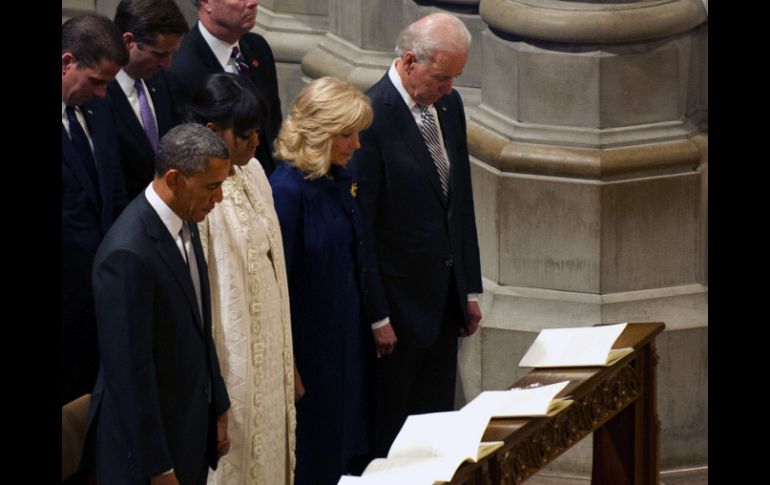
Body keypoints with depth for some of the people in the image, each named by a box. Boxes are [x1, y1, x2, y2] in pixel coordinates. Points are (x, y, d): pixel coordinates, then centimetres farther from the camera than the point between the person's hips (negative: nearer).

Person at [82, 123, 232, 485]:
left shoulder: (184, 223, 3)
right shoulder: (128, 253, -25)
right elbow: (129, 369, -23)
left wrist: (218, 408, 16)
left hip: (191, 428, 8)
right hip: (147, 439, -8)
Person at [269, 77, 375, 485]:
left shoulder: (339, 181, 4)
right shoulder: (289, 189, -21)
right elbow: (278, 281, -18)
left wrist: (369, 326, 13)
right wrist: (288, 367, -16)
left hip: (346, 334, 8)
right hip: (310, 343, -8)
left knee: (345, 447, 15)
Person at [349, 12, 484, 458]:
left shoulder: (449, 104, 5)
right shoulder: (370, 119, -20)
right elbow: (360, 226, -17)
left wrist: (471, 288, 15)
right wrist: (377, 316, -15)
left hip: (445, 295, 7)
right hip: (399, 300, -7)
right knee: (390, 427, 4)